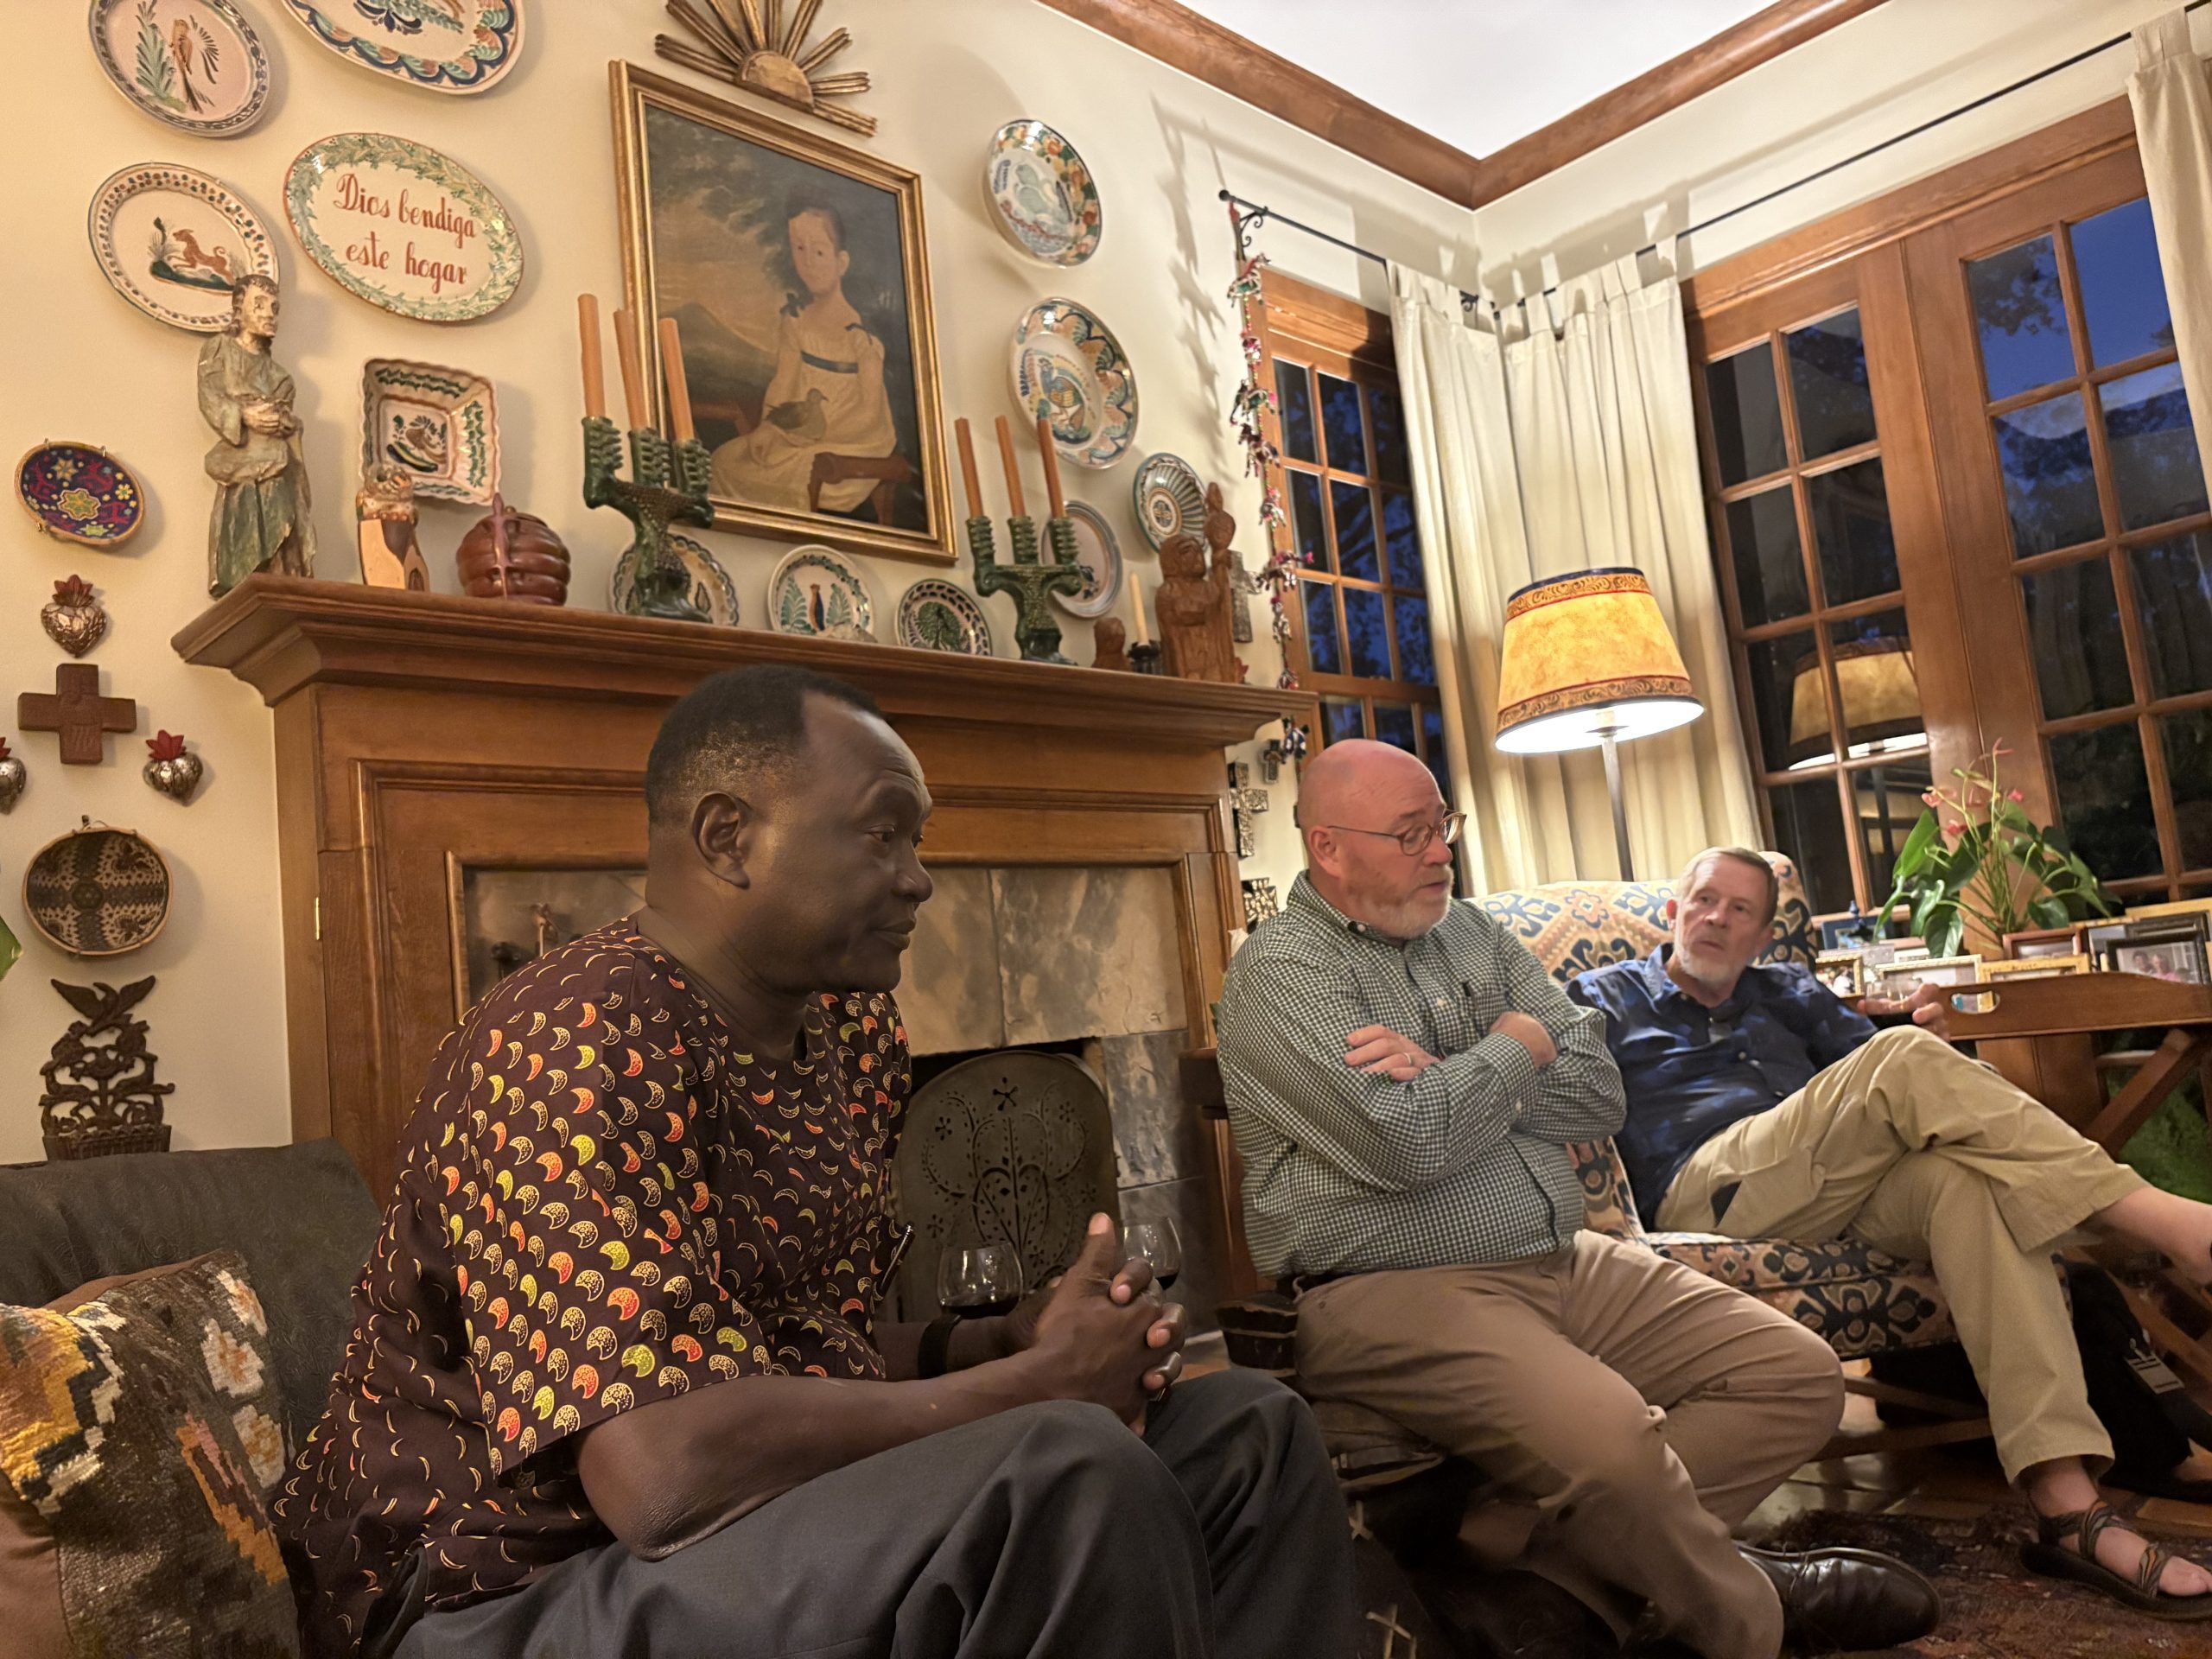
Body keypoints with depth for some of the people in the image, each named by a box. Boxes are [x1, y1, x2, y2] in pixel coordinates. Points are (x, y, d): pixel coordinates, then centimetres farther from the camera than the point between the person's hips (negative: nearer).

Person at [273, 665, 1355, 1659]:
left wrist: (1012, 1340, -8)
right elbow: (664, 1474, -32)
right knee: (1072, 1477, -31)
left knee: (1250, 1434, 3)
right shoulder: (585, 1035, -23)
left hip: (778, 1524, 9)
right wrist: (1044, 1382, -21)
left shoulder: (853, 1028, 5)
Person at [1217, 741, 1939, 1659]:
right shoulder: (1281, 968, -7)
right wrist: (1514, 1049, -3)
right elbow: (1404, 1145, -21)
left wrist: (1445, 1077, -9)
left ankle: (1534, 1542, -9)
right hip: (1394, 1292, -8)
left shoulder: (1471, 934, 15)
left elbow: (1599, 1095, 7)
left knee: (1799, 1376, -1)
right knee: (1608, 1434, -31)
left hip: (1567, 1263, 8)